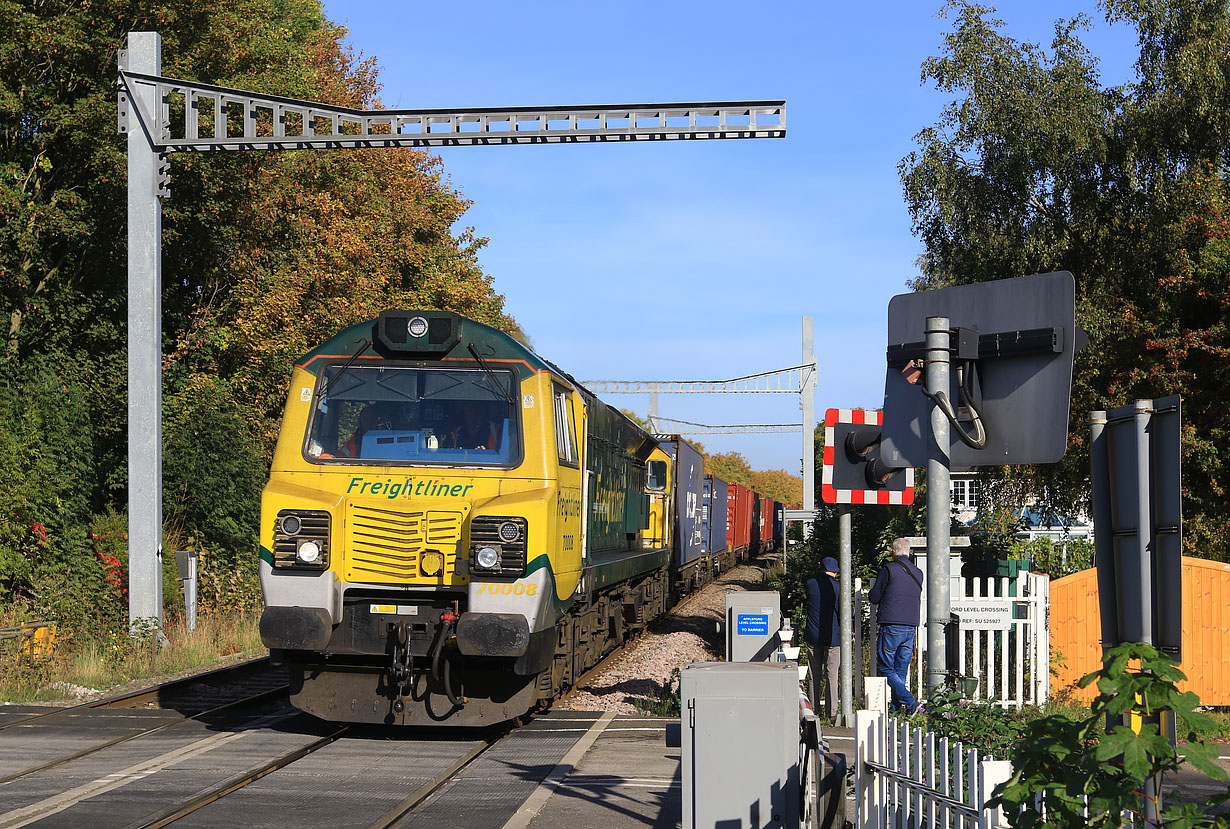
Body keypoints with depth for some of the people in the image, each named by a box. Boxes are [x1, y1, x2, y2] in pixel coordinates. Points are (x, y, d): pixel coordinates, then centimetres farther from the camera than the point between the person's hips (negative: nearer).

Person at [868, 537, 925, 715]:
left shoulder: (888, 569, -7)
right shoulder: (918, 573, 12)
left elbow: (873, 598, -3)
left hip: (891, 627, -6)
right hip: (911, 627, 6)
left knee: (886, 669, -1)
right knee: (901, 670, 10)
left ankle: (910, 702, -14)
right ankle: (895, 706, 10)